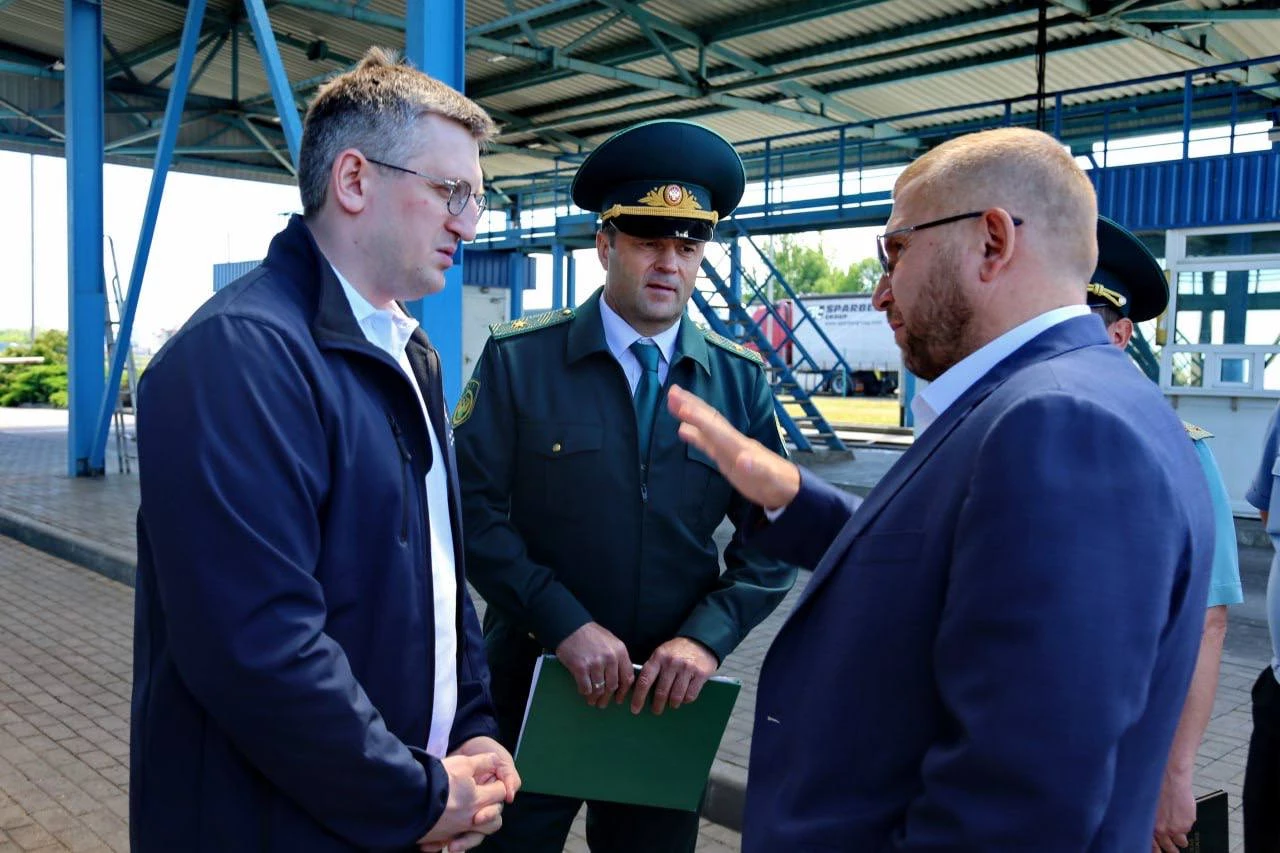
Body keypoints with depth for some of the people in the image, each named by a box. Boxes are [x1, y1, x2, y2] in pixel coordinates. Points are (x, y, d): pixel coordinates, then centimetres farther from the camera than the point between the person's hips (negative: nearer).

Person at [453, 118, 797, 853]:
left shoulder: (741, 381, -1)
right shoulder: (518, 360, -7)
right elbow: (474, 509, -11)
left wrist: (706, 637, -17)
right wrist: (566, 625, -20)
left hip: (669, 691, 2)